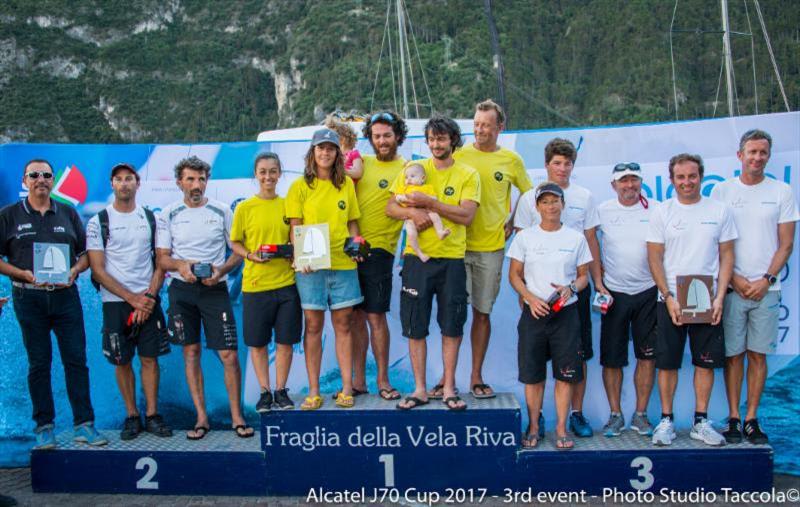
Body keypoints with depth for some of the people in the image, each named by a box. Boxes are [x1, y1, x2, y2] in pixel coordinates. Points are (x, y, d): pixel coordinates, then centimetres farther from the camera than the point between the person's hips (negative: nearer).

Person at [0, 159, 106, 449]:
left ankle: (84, 425, 4)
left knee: (76, 359, -1)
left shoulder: (68, 213, 11)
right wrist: (24, 274, -13)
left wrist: (75, 270, -8)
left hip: (65, 295, 1)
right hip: (28, 297, -1)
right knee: (38, 363, 5)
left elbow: (86, 253, 12)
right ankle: (44, 427, 13)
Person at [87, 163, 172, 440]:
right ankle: (132, 416, 16)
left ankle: (152, 415, 12)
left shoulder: (151, 218, 7)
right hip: (115, 302, -1)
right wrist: (132, 298, -11)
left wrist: (150, 295, -8)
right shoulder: (98, 222, -1)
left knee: (150, 358, 3)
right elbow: (98, 270, -5)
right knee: (122, 361, 4)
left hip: (148, 301, 2)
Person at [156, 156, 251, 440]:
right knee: (191, 352, 5)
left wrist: (221, 270, -12)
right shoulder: (169, 214, 5)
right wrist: (180, 265, -16)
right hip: (182, 289, 1)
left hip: (215, 288, -1)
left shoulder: (221, 211, 4)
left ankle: (236, 416, 7)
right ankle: (201, 418, 14)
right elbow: (162, 259, 5)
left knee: (228, 353, -6)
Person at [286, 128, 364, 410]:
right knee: (313, 325, 2)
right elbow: (295, 227, 0)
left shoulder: (346, 184, 13)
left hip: (343, 263, 2)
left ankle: (346, 388, 11)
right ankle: (313, 391, 9)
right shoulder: (300, 186, 4)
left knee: (343, 324, 5)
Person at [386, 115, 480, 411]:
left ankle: (448, 389, 17)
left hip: (452, 259, -1)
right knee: (415, 328, 4)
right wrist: (412, 212, -17)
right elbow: (390, 207, 4)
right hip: (417, 257, 1)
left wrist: (429, 203, -17)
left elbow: (467, 215, -10)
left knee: (452, 328, 4)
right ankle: (420, 389, 15)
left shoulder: (468, 175, 3)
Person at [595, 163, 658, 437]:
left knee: (647, 356, 4)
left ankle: (641, 414, 17)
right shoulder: (603, 211, 2)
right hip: (614, 292, 0)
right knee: (612, 358, 3)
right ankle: (615, 415, 16)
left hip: (648, 291, 0)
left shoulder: (656, 210, 1)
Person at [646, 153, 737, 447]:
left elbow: (727, 256, 4)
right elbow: (654, 259, -1)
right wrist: (669, 298, -10)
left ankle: (701, 422, 18)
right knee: (667, 363, 3)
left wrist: (719, 298, -6)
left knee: (706, 362, 6)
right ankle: (666, 420, 15)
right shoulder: (662, 213, 1)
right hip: (670, 301, -1)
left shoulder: (719, 211, 4)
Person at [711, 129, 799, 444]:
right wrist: (733, 278, -6)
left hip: (766, 288, 1)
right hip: (731, 287, 0)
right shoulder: (722, 191, 4)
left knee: (758, 355, 4)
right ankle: (733, 418, 11)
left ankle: (751, 419, 13)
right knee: (733, 354, 2)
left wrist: (766, 279, -6)